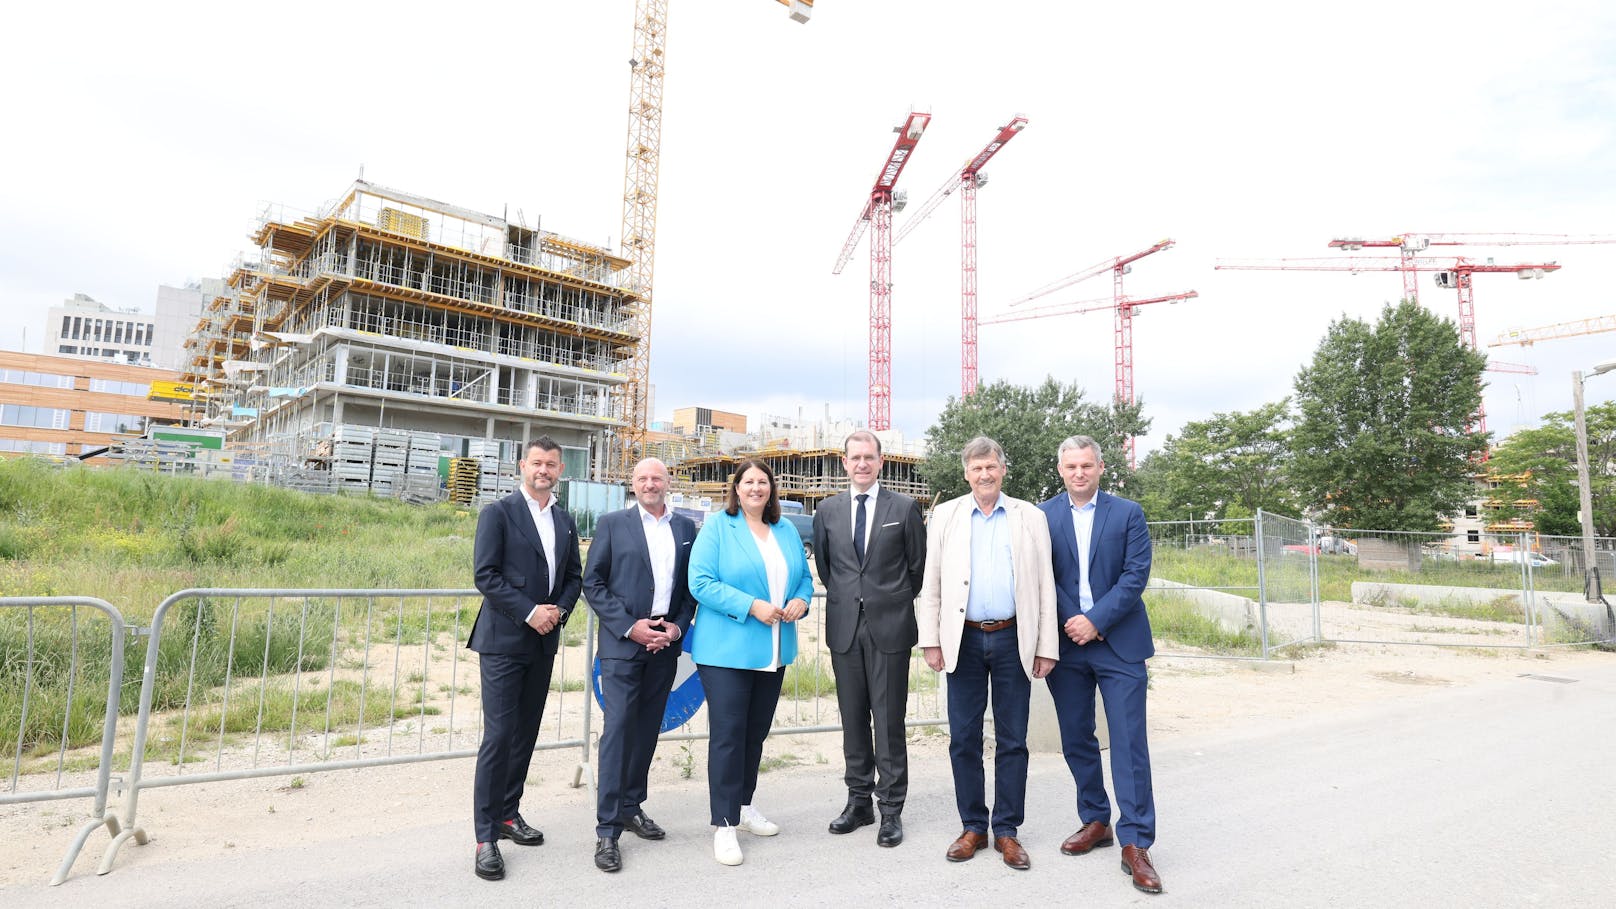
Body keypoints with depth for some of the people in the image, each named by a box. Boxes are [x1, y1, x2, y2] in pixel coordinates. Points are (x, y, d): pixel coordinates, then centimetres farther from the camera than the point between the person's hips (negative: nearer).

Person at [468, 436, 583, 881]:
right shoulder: (498, 513, -5)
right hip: (503, 640, -6)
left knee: (526, 733, 13)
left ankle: (508, 813, 27)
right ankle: (486, 837, 4)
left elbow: (574, 576, 14)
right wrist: (529, 612, -17)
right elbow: (485, 574, -11)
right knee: (498, 736, -5)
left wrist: (559, 610, -5)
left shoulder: (565, 520, 11)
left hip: (543, 642, 6)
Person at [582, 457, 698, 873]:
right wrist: (630, 627, -12)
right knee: (618, 729, -5)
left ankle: (631, 806, 29)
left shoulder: (686, 527, 9)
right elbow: (593, 583, -4)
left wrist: (677, 626, -4)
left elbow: (692, 584, 10)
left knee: (647, 729, 12)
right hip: (623, 641, -4)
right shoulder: (612, 524, 0)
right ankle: (607, 830, 4)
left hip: (666, 642, 4)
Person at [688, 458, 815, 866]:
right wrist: (752, 606, -20)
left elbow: (804, 577, 16)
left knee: (756, 732, 16)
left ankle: (743, 805, 33)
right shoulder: (717, 527, -5)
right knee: (727, 735, -3)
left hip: (774, 652, 6)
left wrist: (801, 600, -7)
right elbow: (700, 582, -13)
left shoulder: (787, 531, 11)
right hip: (726, 650, -5)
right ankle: (724, 825, 7)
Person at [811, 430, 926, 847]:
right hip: (845, 626, 3)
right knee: (852, 718, 12)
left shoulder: (905, 507, -1)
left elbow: (918, 564, 6)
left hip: (889, 625, -3)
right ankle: (859, 800, 25)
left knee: (889, 720, 2)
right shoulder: (827, 510, 7)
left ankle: (891, 808, 15)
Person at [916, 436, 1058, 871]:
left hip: (1013, 639, 0)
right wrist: (930, 640, -2)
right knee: (963, 738, 7)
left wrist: (1046, 647, -1)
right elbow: (930, 584, 4)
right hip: (964, 640, 1)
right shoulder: (946, 515, 5)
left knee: (1012, 740, 8)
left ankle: (1006, 830, 22)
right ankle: (973, 826, 23)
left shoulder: (1030, 517, 4)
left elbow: (1045, 586, 3)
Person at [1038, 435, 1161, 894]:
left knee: (1129, 743, -3)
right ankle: (1095, 822, 29)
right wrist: (1069, 624, -10)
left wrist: (1096, 620, -14)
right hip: (1066, 644, 2)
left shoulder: (1128, 513, 1)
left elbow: (1136, 574, -6)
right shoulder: (1042, 516, 3)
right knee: (1076, 741, 11)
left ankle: (1135, 843, 7)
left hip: (1119, 643, -2)